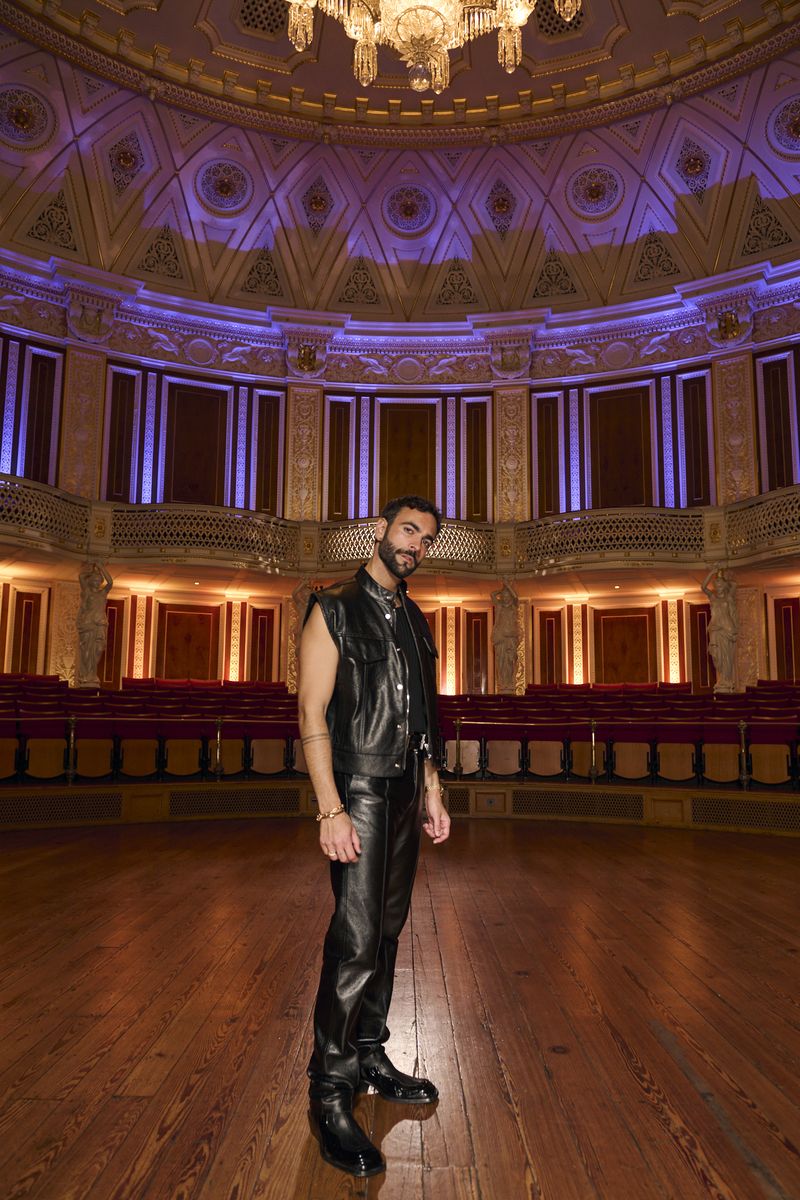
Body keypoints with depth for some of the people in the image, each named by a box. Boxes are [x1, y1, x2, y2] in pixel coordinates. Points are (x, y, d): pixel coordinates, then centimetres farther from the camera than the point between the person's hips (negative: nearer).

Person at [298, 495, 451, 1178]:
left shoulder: (415, 621, 15)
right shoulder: (334, 610, -6)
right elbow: (312, 713, -12)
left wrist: (432, 792, 15)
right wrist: (331, 809, -18)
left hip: (404, 794, 7)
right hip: (358, 789, -7)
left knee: (387, 928, 13)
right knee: (356, 936, -8)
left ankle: (370, 1058, 27)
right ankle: (331, 1090, 6)